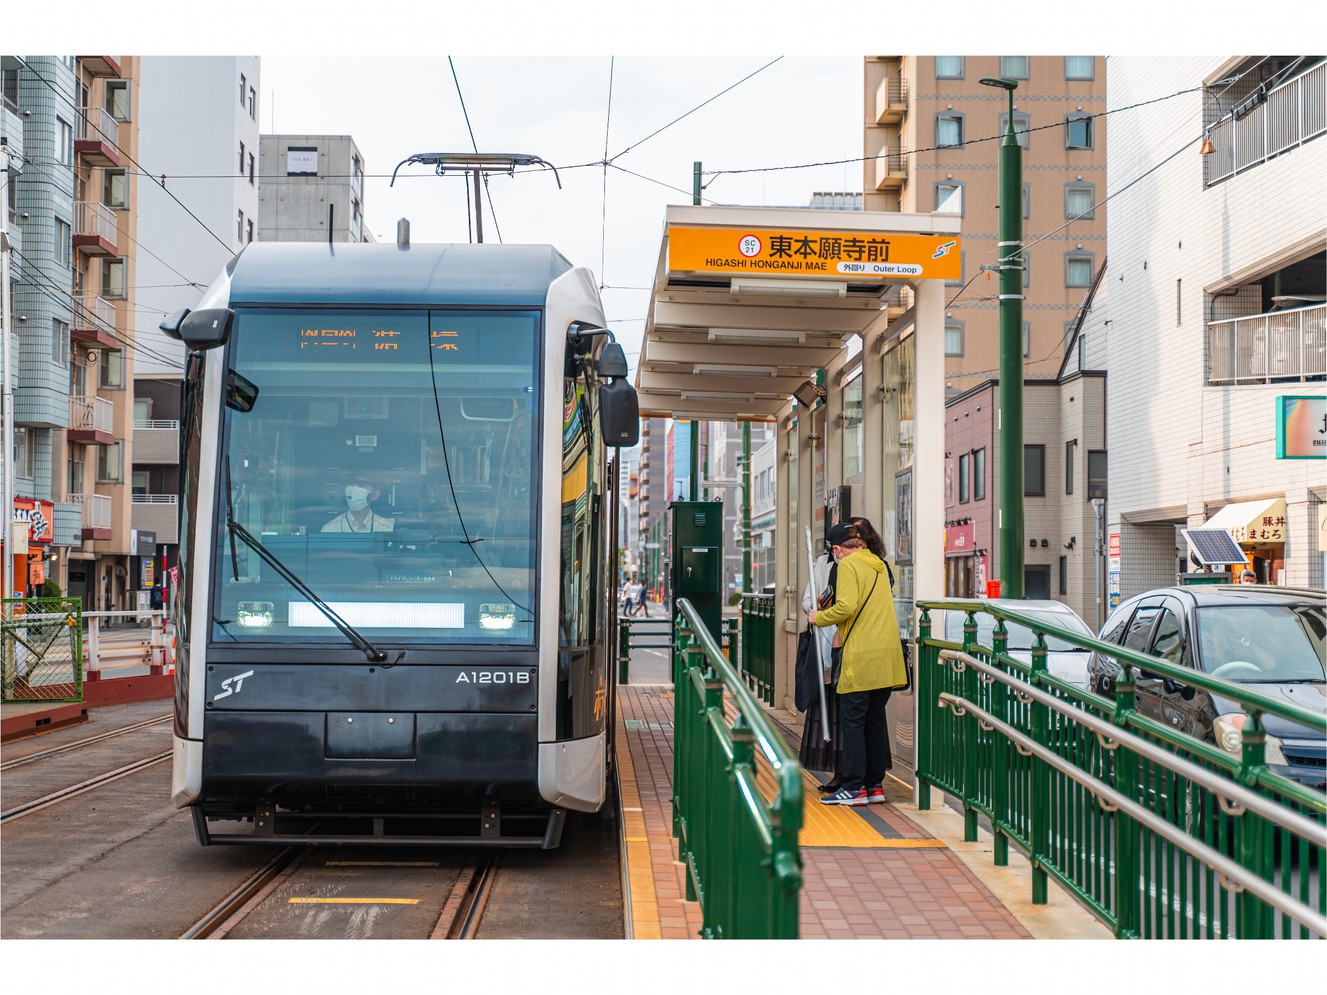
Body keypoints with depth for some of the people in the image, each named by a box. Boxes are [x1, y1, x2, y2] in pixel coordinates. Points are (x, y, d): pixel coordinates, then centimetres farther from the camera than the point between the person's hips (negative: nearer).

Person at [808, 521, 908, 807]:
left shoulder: (848, 565, -6)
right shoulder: (877, 564, 18)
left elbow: (846, 606, -18)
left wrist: (818, 618, -3)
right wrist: (842, 631, 22)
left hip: (861, 657, -8)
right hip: (887, 656, 8)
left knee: (851, 721, -3)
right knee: (875, 720, 12)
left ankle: (855, 788, -4)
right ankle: (875, 785, 15)